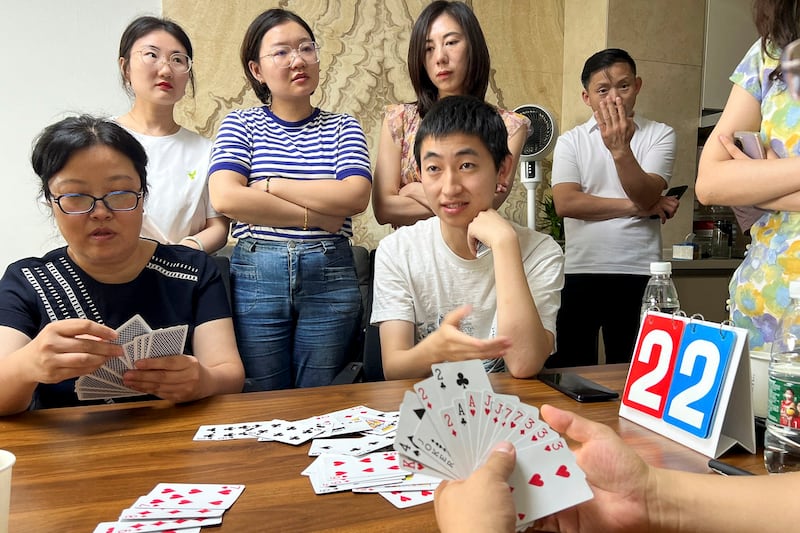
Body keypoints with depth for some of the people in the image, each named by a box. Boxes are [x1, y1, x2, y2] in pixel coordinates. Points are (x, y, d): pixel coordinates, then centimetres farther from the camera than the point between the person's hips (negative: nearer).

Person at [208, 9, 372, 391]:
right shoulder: (241, 124, 5)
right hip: (256, 276, 0)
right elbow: (225, 198, -12)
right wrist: (316, 216, -12)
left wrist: (269, 185, -10)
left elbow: (356, 196, -9)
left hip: (331, 277, 1)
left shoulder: (342, 127, 8)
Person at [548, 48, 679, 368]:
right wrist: (639, 208, -7)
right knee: (570, 372, 7)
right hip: (579, 271, 1)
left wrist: (620, 148, -23)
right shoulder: (571, 141, 6)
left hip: (638, 273, 0)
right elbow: (566, 203, -9)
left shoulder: (660, 135, 5)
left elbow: (645, 196, -9)